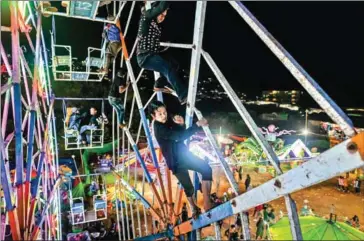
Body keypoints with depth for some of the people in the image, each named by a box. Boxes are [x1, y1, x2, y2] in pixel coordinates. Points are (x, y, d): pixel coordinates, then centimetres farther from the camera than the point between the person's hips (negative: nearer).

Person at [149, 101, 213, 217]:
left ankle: (207, 202, 15)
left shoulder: (167, 121, 3)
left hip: (184, 154, 8)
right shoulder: (158, 129, -22)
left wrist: (181, 125, -12)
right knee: (188, 187, -9)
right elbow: (180, 136, -29)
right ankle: (194, 209, 11)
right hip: (175, 161, -8)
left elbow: (181, 134, 10)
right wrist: (197, 124, -28)